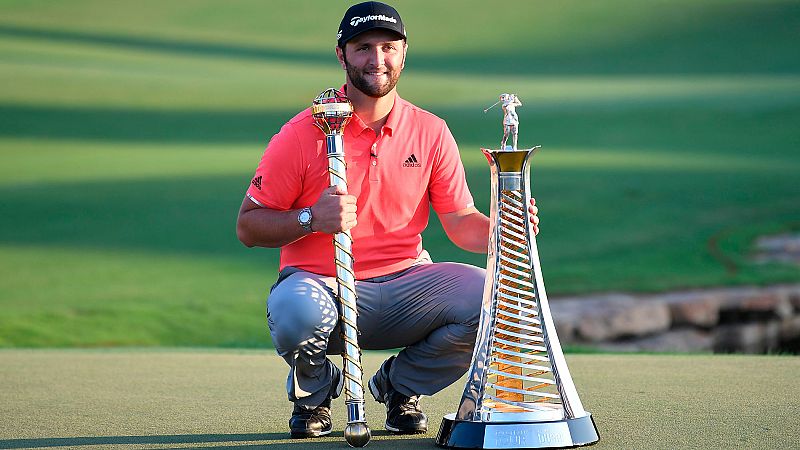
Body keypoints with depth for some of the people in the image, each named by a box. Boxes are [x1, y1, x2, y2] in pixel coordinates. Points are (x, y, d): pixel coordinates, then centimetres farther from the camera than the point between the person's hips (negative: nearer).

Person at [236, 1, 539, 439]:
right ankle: (315, 389, 2)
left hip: (404, 284, 3)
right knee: (296, 312, -38)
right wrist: (311, 219, -22)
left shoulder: (431, 132, 5)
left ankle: (400, 384, 7)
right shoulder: (303, 134, -5)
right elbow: (248, 226, -4)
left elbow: (461, 222, 5)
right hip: (320, 284, -3)